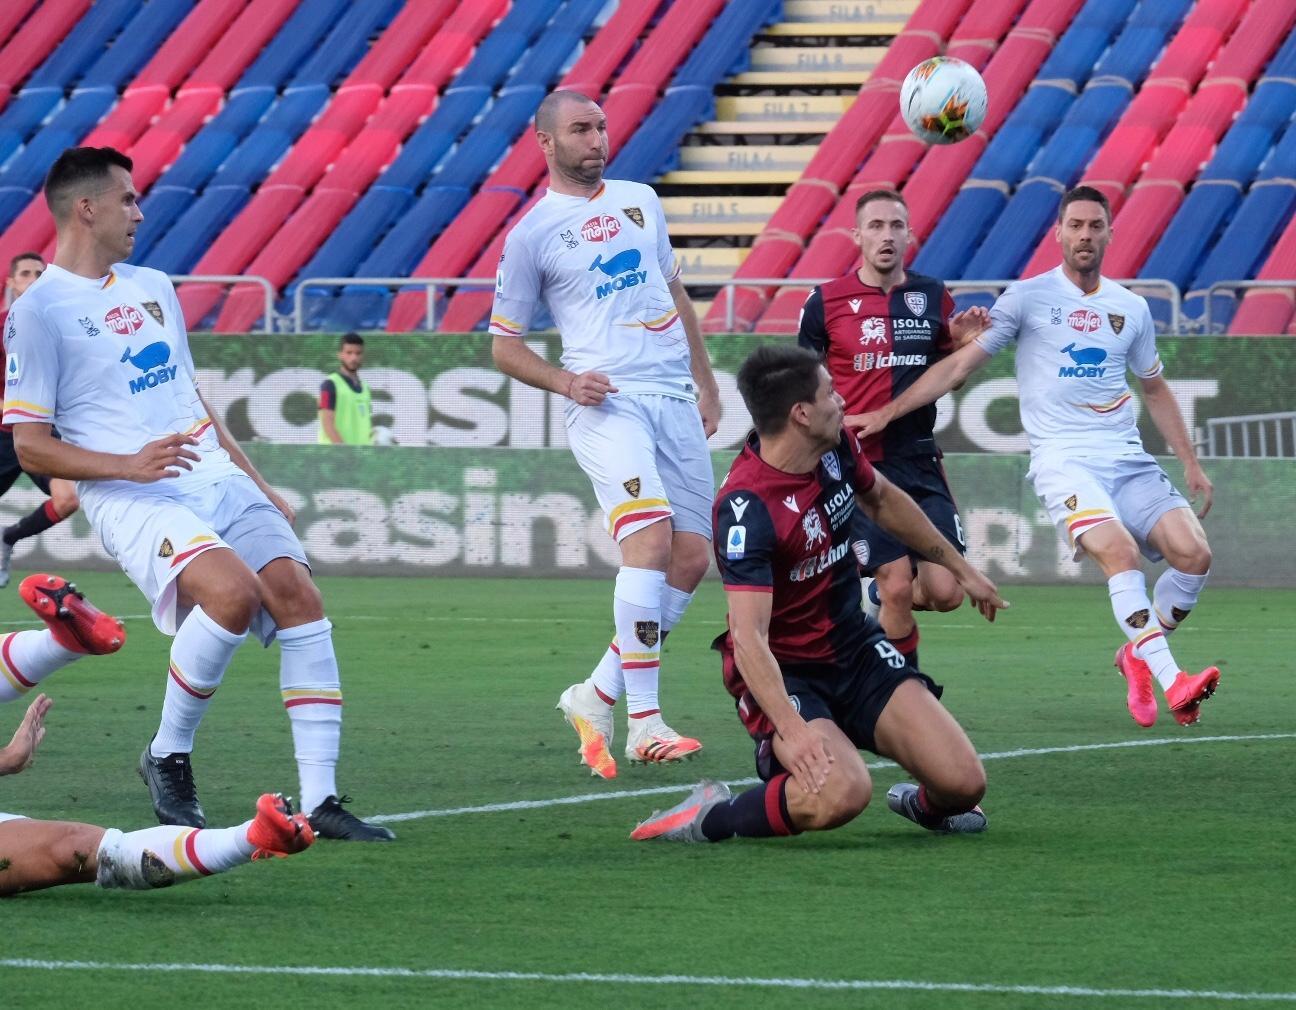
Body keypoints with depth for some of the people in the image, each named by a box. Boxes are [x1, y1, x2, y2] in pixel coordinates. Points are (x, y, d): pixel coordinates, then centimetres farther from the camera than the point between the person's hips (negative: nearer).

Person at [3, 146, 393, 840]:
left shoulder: (154, 287, 20)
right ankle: (167, 758, -9)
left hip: (216, 476, 7)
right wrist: (129, 464, -20)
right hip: (131, 497, -7)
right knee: (234, 591, -30)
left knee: (298, 595, -12)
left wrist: (259, 486, 23)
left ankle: (320, 799, -10)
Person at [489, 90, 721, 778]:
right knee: (650, 537, -25)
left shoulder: (640, 200, 17)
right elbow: (504, 346, 5)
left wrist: (706, 383, 24)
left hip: (676, 399, 7)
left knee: (691, 559, 2)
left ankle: (598, 696, 15)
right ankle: (643, 723, -27)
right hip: (607, 403, -7)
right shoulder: (532, 234, 1)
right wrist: (566, 382, -11)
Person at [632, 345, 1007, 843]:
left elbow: (883, 501, 21)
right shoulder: (746, 506, -27)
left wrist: (961, 570, 29)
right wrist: (793, 728, -45)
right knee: (842, 793, -33)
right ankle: (714, 815, -9)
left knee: (964, 781, -10)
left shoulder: (836, 448, -3)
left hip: (855, 649, 7)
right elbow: (748, 637, -33)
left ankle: (926, 803, 26)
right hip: (784, 672, -7)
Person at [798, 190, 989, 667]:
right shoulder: (825, 302, -1)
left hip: (920, 462, 4)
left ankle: (878, 599, 27)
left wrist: (964, 341, -2)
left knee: (945, 593, -6)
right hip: (859, 464, -4)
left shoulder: (932, 296, 8)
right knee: (899, 586, -12)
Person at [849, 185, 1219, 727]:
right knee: (1119, 551, -29)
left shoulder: (1131, 308, 13)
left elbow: (1155, 389, 25)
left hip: (1129, 459, 5)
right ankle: (1171, 681, -35)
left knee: (1193, 553, -13)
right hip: (1063, 459, -5)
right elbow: (960, 363, 3)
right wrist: (887, 412, -1)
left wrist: (1191, 463, 21)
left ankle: (1138, 656, 11)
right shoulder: (1028, 297, 1)